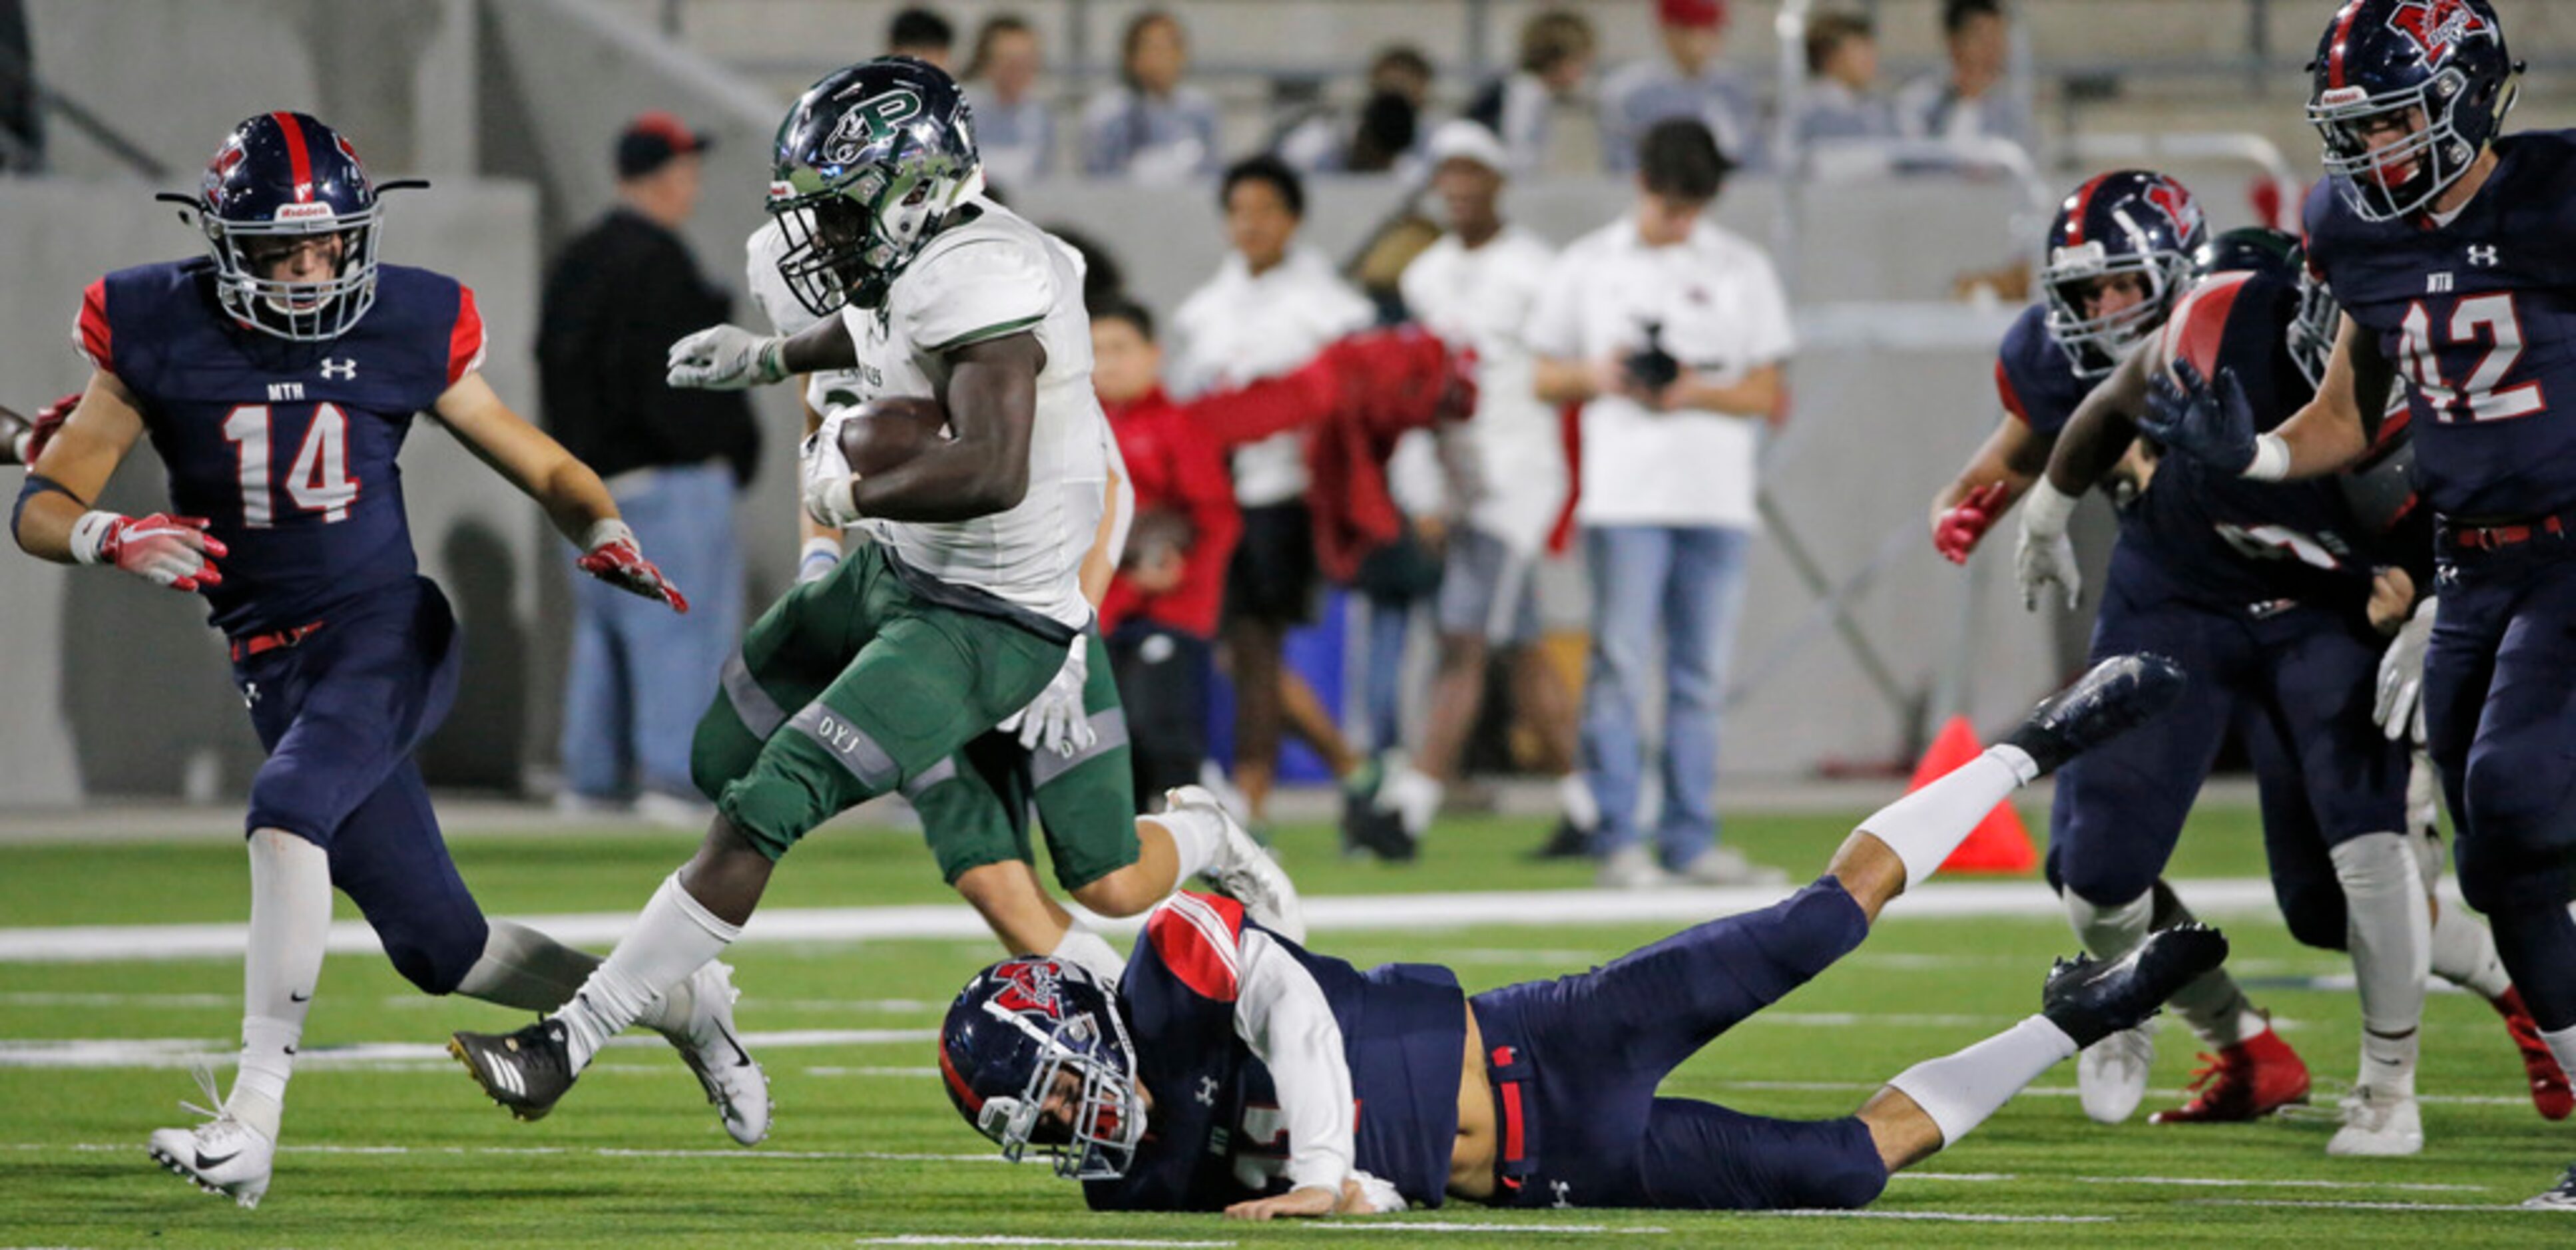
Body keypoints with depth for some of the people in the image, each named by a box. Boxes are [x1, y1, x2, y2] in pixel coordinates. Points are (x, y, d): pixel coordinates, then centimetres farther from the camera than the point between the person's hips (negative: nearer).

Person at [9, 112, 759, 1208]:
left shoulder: (407, 329, -3)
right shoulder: (158, 336, -3)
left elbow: (542, 468, 9)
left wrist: (607, 533, -11)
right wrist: (114, 540, -23)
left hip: (388, 628, -3)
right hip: (274, 664, 3)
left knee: (288, 806, -32)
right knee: (439, 947, 4)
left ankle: (253, 1115, -33)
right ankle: (675, 1003, 28)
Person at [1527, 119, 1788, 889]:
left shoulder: (1741, 270, 11)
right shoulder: (1588, 267, 10)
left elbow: (1769, 397, 8)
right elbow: (1544, 378, 12)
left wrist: (1697, 393, -9)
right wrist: (1597, 377, -8)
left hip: (1718, 499, 2)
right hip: (1624, 498, -2)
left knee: (1701, 678, 3)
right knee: (1621, 668, -7)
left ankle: (1691, 841, 7)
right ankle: (1618, 840, -6)